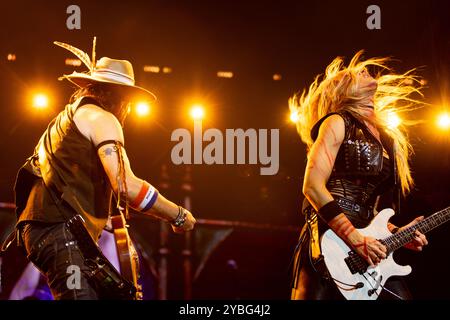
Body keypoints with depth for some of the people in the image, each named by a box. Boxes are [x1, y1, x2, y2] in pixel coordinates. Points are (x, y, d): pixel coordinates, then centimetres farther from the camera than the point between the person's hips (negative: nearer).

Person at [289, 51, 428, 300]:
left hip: (369, 252, 7)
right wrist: (356, 240, -16)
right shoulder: (339, 123, 0)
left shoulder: (384, 138, 22)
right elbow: (313, 187, -11)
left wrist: (396, 233, 9)